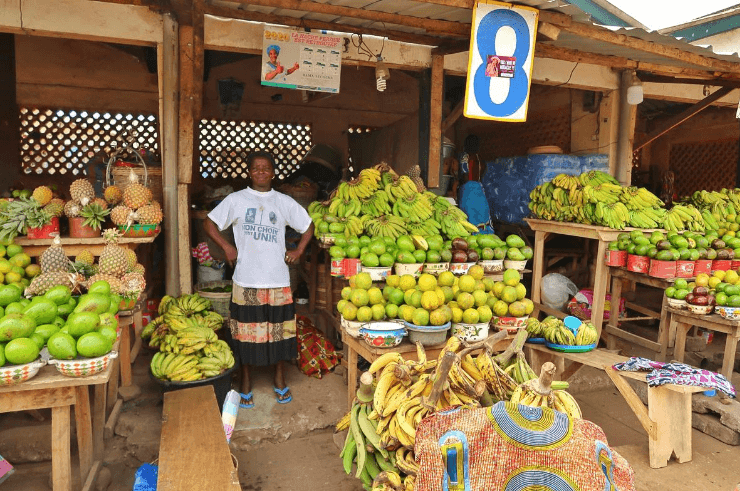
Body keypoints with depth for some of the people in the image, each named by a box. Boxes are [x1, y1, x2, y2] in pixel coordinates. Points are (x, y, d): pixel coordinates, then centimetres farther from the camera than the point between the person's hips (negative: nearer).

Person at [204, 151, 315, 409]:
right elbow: (209, 223, 7)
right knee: (246, 331, 5)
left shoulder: (285, 202, 8)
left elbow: (308, 226, 16)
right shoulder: (236, 199, 3)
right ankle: (245, 384, 23)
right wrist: (226, 247, -4)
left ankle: (280, 380, 26)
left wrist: (299, 250, 4)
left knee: (280, 329, 7)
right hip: (246, 279, -1)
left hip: (278, 279, 1)